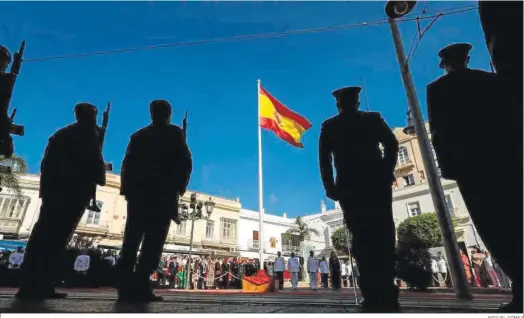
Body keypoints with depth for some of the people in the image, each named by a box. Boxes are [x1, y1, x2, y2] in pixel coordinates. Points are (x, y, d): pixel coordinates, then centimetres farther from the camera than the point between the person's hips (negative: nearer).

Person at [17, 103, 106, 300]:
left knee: (44, 234, 5)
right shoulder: (89, 134, 0)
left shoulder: (61, 134, 22)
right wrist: (100, 177, 6)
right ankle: (39, 285, -9)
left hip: (53, 188, 7)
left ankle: (31, 284, 5)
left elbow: (47, 163, 20)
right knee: (57, 237, -8)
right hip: (75, 191, -7)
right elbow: (94, 161, -10)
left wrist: (46, 187, 21)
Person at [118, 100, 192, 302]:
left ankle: (126, 286, 1)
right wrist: (180, 187, 6)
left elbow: (127, 164, 10)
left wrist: (127, 190, 11)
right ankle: (140, 286, -11)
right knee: (153, 242, -6)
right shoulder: (174, 133, 5)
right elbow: (185, 163, -5)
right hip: (163, 194, -4)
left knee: (131, 241, 4)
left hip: (138, 193, 5)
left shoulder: (139, 135, 17)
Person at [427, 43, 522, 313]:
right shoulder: (491, 79, 13)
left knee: (491, 226, -1)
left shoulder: (436, 89, 2)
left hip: (468, 163, -4)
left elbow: (438, 131, -4)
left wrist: (447, 164, -2)